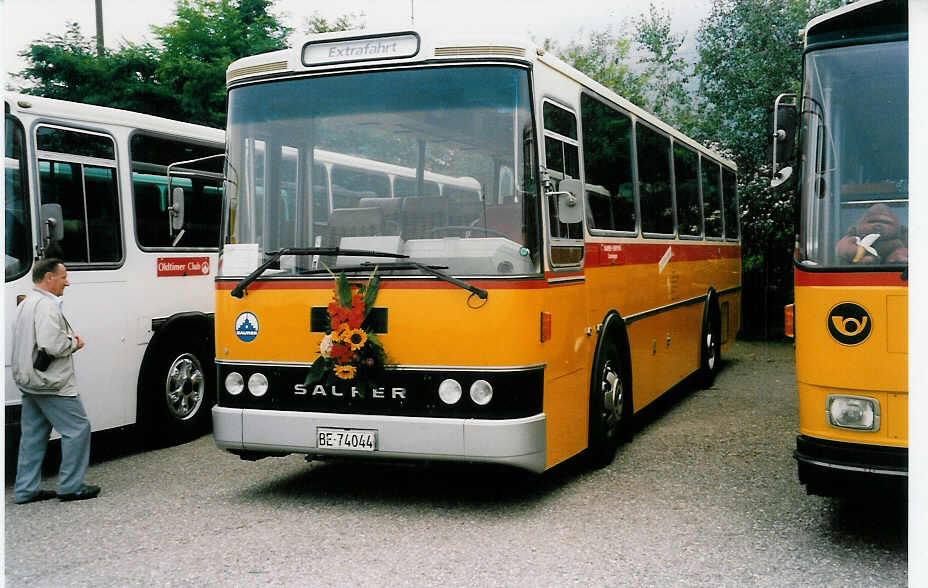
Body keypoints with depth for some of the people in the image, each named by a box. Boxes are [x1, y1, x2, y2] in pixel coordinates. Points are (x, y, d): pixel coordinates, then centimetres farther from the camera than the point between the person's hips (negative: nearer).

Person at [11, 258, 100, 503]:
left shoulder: (25, 304, 16)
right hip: (52, 383, -10)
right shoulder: (47, 305, -18)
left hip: (29, 382, 10)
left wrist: (68, 337, 15)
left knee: (33, 435, 13)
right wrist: (74, 343, -9)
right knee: (77, 428, -2)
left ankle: (25, 490, 18)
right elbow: (50, 345, -26)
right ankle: (70, 486, 2)